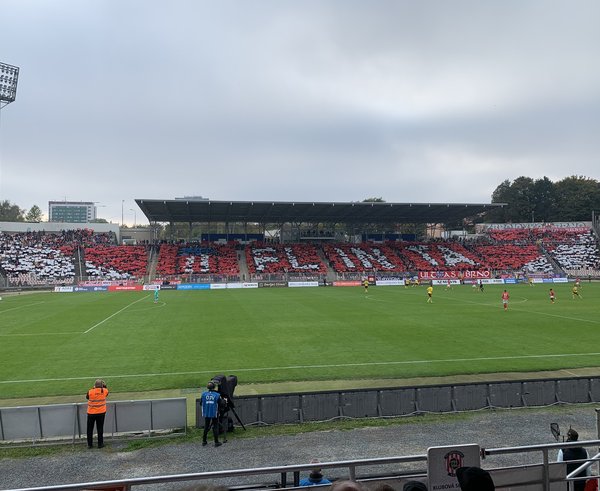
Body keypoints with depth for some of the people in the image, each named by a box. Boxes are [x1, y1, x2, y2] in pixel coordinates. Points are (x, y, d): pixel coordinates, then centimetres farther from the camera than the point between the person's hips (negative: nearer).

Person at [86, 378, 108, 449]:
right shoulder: (105, 391, -12)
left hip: (91, 413, -1)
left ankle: (90, 444, 17)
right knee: (100, 428, 11)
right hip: (101, 413, 1)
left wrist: (93, 388, 2)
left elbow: (87, 397, 4)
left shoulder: (90, 392, -18)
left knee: (90, 429, 13)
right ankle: (100, 444, 15)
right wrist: (104, 386, 7)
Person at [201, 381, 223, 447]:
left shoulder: (204, 394, -5)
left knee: (206, 426, 17)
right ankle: (216, 442, 9)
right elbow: (220, 405, -11)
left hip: (206, 413, 3)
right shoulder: (217, 395, -14)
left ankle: (204, 441, 24)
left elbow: (201, 402, 4)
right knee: (215, 427, 7)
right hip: (214, 413, -3)